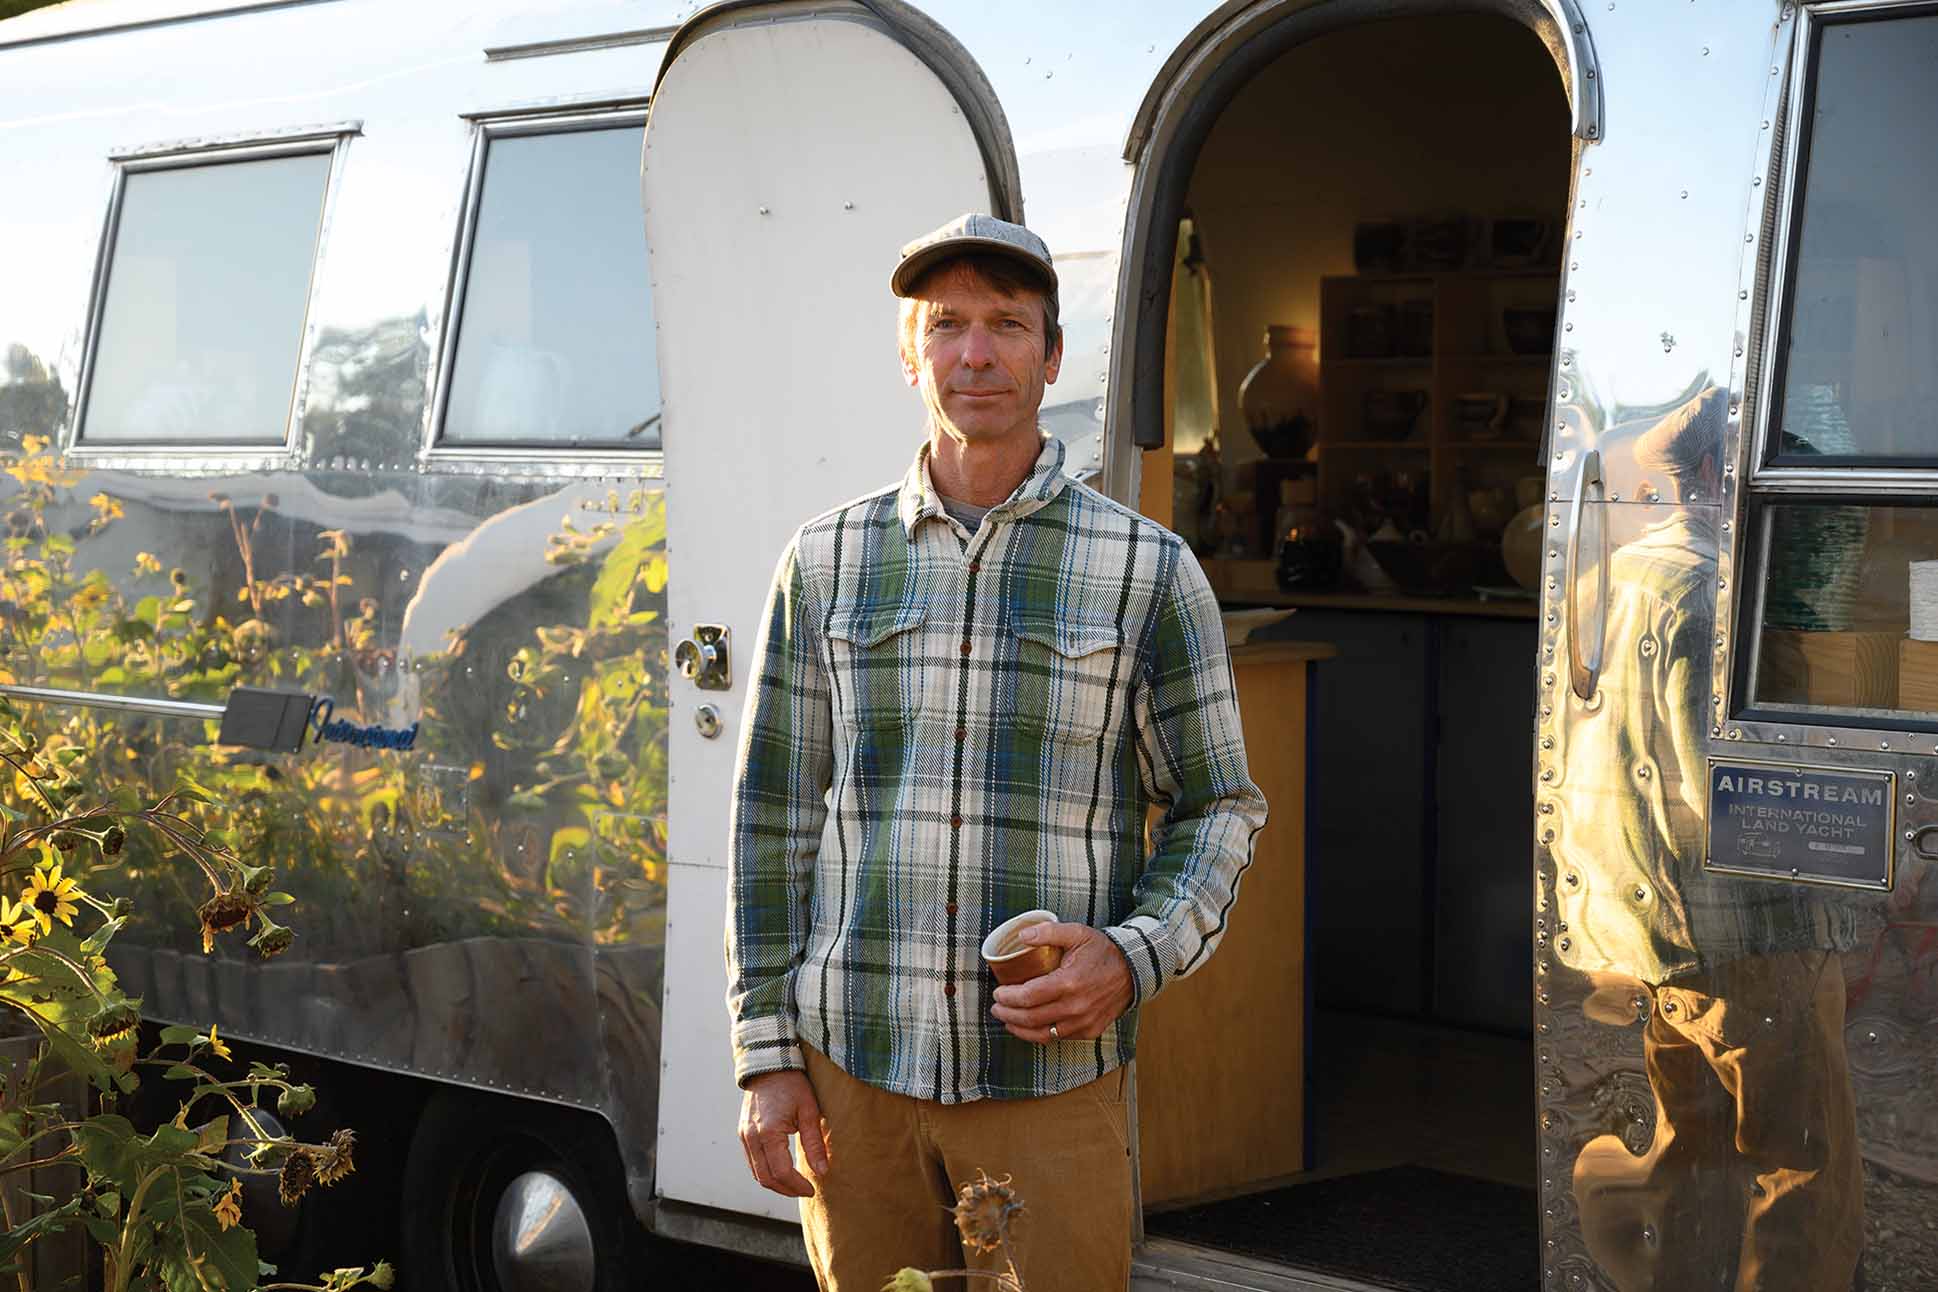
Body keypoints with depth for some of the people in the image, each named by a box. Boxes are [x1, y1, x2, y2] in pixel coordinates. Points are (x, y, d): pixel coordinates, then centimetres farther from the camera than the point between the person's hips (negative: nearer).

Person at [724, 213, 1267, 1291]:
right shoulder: (829, 562, 8)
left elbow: (1219, 809, 8)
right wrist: (766, 1054, 4)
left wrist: (1136, 958, -11)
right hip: (853, 1072, 2)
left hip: (1052, 1079, -1)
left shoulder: (1150, 570, 3)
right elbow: (774, 817, 10)